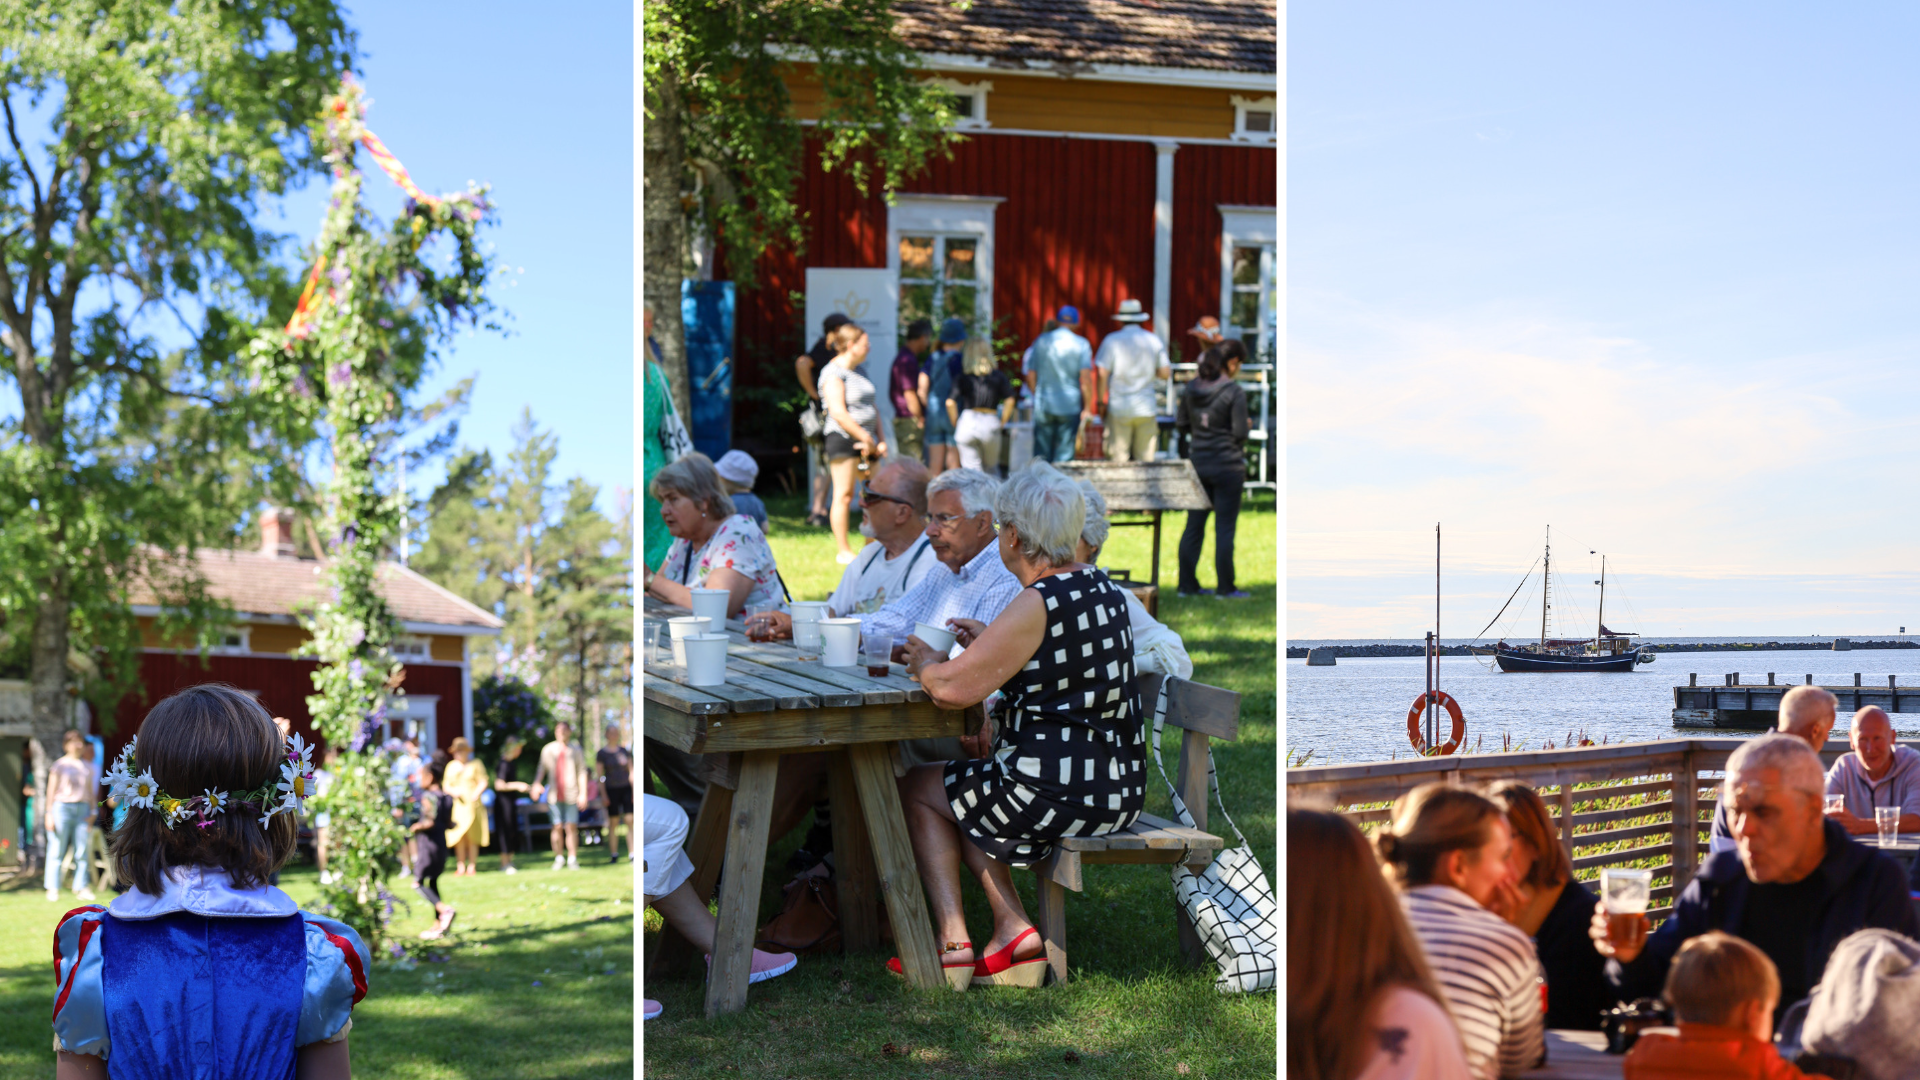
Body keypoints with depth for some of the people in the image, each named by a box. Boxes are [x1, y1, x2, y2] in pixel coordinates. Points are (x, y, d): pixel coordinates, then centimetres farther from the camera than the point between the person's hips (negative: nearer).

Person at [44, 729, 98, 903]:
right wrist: (49, 813, -4)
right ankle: (53, 888, 3)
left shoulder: (87, 766, 15)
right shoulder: (59, 765, 3)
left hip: (82, 809, 4)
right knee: (57, 850, -3)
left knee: (82, 851, 1)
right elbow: (51, 790, 1)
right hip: (62, 808, -4)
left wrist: (93, 811, 9)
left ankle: (81, 887, 6)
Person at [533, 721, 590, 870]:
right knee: (557, 827, -2)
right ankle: (558, 858, 9)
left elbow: (582, 772, 6)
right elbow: (542, 769, 10)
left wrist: (583, 793, -2)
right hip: (554, 795, 1)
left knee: (572, 827, -5)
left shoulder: (576, 750, 8)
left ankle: (572, 859, 0)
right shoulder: (548, 749, 11)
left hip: (571, 795, -1)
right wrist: (537, 783, -9)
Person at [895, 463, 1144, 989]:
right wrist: (991, 643, 22)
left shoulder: (1037, 605, -20)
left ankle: (954, 942, 11)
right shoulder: (1101, 588, 8)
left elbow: (953, 688, -20)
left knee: (916, 789, 14)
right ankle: (1012, 928, 16)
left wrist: (926, 663, 1)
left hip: (1061, 795, -9)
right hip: (1120, 790, 9)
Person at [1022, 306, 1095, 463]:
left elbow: (1030, 376, 6)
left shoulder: (1040, 341, 5)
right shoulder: (1081, 344, -2)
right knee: (1064, 455, 3)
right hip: (1070, 405, -2)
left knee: (1041, 453, 6)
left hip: (1043, 406, 2)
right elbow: (1086, 378, -10)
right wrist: (1087, 408, -5)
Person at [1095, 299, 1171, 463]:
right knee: (1145, 459, 5)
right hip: (1147, 407, 2)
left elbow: (1103, 373, -7)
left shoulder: (1112, 340, -1)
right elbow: (1166, 373, 5)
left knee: (1118, 459, 0)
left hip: (1119, 408, -2)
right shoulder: (1155, 341, 5)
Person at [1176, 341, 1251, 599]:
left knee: (1194, 525, 11)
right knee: (1225, 527, 1)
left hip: (1197, 463, 5)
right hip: (1227, 465, -5)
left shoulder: (1191, 389, 4)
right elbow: (1240, 432, -13)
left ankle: (1187, 585, 13)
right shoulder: (1235, 391, -13)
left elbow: (1181, 425, 10)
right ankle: (1225, 588, 5)